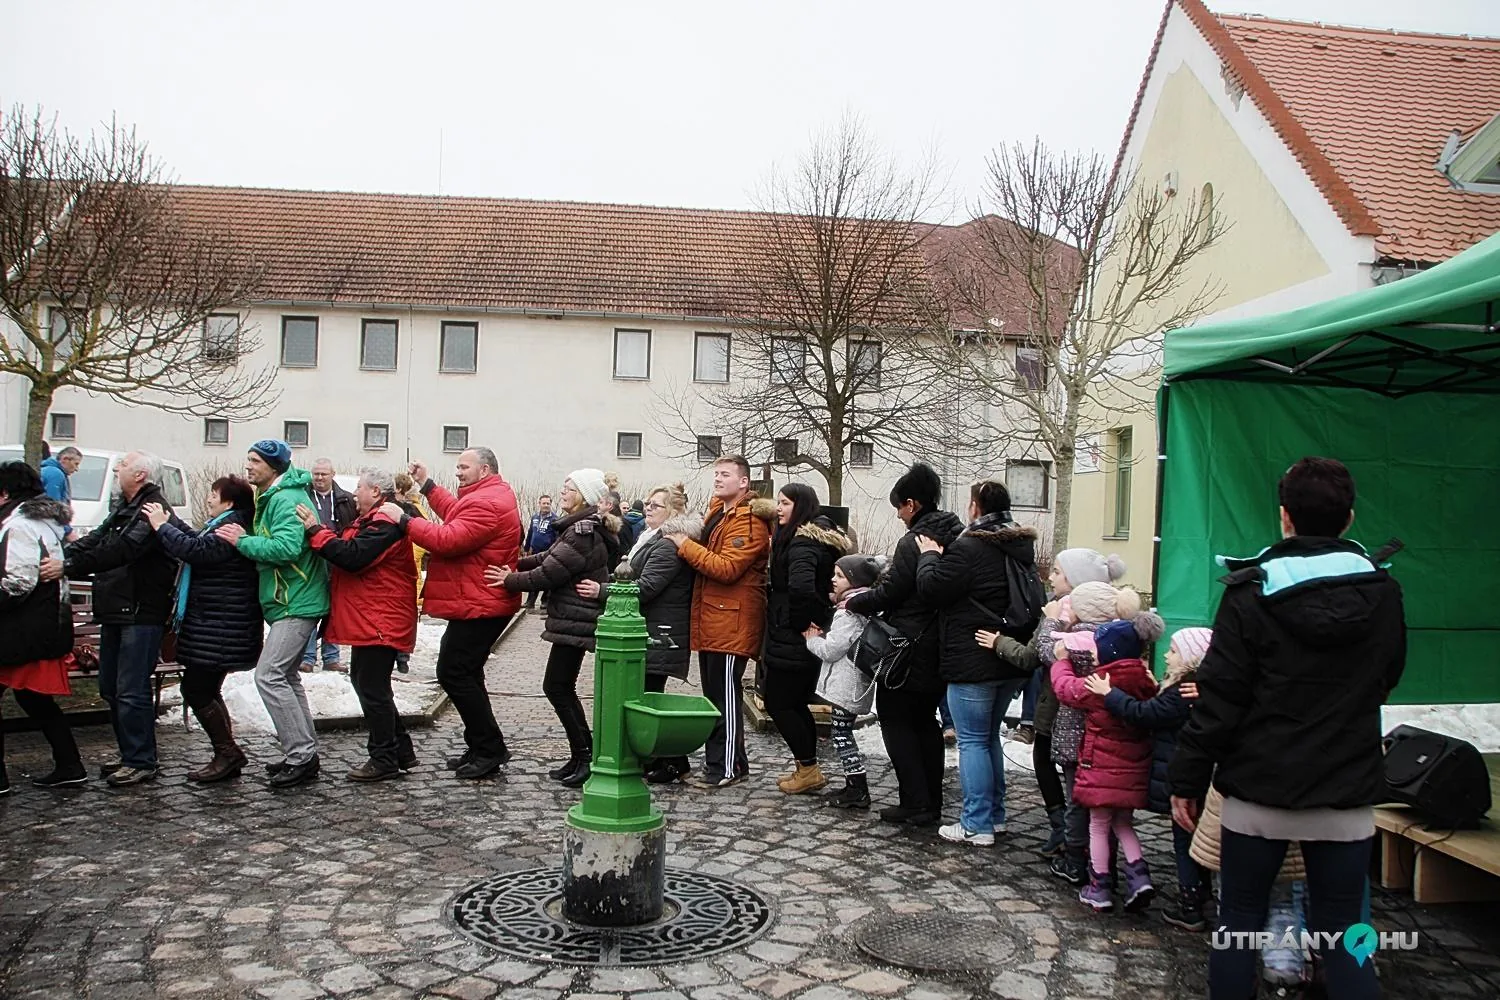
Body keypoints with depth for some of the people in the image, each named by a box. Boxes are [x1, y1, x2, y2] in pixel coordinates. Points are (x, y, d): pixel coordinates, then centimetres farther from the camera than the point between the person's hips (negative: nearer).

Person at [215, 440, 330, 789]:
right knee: (285, 675, 15)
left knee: (269, 675, -13)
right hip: (289, 601, 11)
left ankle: (301, 756, -8)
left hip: (297, 603, -11)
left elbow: (287, 546, -29)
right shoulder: (272, 498, 18)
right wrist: (246, 539, 4)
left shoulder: (287, 500, -16)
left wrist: (243, 541, -19)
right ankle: (304, 752, 22)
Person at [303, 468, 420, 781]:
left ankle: (384, 760, 5)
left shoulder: (384, 521, -17)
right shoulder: (373, 518, 19)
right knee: (365, 680, 17)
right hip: (370, 621, 11)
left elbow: (353, 556, -26)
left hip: (379, 622, -11)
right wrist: (319, 531, 5)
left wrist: (316, 530, -19)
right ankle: (401, 751, 24)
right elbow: (351, 553, 17)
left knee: (372, 688, -5)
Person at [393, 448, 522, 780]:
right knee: (464, 673, 17)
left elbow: (448, 539, -26)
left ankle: (490, 749, -1)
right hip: (478, 603, 12)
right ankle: (481, 748, 23)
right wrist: (427, 485, 20)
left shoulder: (485, 504, -20)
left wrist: (405, 520, -18)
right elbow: (457, 516, 22)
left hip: (478, 606, -12)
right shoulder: (490, 495, 16)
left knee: (454, 673, -8)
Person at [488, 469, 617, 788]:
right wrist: (517, 563, 5)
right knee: (562, 687, 14)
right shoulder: (585, 528, 13)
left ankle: (584, 756, 0)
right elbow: (552, 557, 18)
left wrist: (510, 580, -7)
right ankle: (581, 756, 20)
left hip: (574, 621, -10)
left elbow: (548, 573, -19)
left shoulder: (582, 534, -19)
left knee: (556, 687, -5)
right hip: (574, 620, 10)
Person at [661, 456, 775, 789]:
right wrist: (683, 538, 9)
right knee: (713, 694, 14)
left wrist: (684, 544, -18)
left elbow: (726, 568, -23)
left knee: (726, 695, -5)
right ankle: (716, 760, 23)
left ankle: (728, 768, 3)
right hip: (709, 621, 9)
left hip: (731, 622, -9)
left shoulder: (750, 523, -13)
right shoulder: (716, 511, 16)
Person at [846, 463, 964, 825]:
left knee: (896, 720, 3)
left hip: (911, 651, -8)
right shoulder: (957, 536, 6)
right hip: (941, 647, 8)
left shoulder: (913, 542, -18)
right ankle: (932, 802, 21)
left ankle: (916, 804, 1)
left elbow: (887, 593, -15)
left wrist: (853, 602, 2)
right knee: (925, 721, 17)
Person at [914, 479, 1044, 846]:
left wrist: (929, 556, 0)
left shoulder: (968, 548, -16)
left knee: (972, 740, -1)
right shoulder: (1022, 547, 11)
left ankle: (977, 825, 1)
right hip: (1012, 660, 8)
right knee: (990, 736, 19)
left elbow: (932, 588, -16)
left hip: (973, 662, -8)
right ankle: (995, 814, 25)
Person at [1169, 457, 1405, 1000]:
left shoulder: (1251, 591, -11)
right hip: (1347, 796, 3)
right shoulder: (1383, 593, -1)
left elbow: (1219, 697, -13)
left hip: (1259, 791, -2)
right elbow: (1386, 679, 15)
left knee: (1239, 922, 12)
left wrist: (1187, 779, -5)